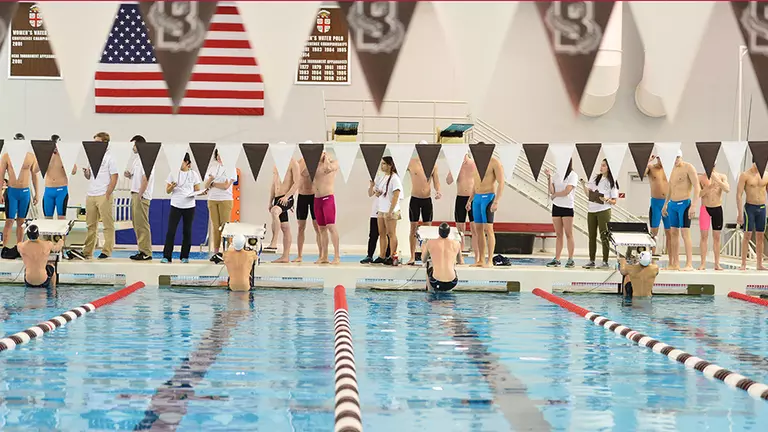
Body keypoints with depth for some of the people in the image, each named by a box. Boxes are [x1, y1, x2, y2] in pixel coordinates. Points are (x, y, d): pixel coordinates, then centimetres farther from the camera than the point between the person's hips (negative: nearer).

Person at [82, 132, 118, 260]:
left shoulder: (109, 158, -3)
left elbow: (114, 178, -7)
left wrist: (107, 195, -12)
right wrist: (86, 172, -4)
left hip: (103, 196, -7)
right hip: (91, 195, 7)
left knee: (108, 225, -2)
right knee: (91, 225, 8)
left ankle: (107, 251, -1)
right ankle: (87, 252, 11)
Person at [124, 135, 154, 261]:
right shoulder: (137, 159, 19)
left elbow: (145, 178, -18)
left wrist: (140, 195, -20)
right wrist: (129, 175, 5)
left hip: (142, 196, -10)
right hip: (135, 194, 10)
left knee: (142, 224, -9)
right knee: (137, 224, 10)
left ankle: (146, 253, -8)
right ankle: (142, 250, 14)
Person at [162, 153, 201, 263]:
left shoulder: (193, 174, 4)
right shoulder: (173, 173, 4)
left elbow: (197, 190, 6)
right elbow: (167, 191, 5)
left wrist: (194, 194, -16)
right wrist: (172, 187, -16)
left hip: (189, 206, 0)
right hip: (175, 206, 0)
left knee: (187, 231, 5)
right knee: (171, 231, -7)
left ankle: (185, 256, 14)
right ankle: (166, 256, -4)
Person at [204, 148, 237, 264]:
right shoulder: (212, 167, 12)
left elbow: (226, 185, -11)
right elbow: (205, 186, 7)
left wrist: (212, 184, -3)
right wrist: (209, 180, -14)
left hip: (225, 199, -4)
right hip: (212, 199, 4)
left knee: (225, 226, -7)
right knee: (215, 226, 3)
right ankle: (216, 252, 5)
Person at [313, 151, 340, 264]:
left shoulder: (333, 163, -1)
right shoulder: (316, 164, 17)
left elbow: (328, 168, -21)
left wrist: (326, 157, -7)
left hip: (328, 198, -6)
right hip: (317, 198, 6)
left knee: (331, 227, -13)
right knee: (322, 228, 7)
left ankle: (337, 256, -15)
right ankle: (324, 257, 9)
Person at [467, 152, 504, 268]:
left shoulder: (494, 162, -10)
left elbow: (501, 183, -15)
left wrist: (496, 202, -22)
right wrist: (470, 200, 21)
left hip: (488, 197, -8)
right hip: (477, 198, 8)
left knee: (488, 229, -10)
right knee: (478, 229, 6)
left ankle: (489, 261, -8)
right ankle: (481, 260, 8)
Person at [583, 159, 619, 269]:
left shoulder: (612, 182, -1)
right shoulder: (595, 178, 11)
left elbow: (614, 201, -2)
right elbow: (588, 194, 13)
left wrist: (607, 200, -22)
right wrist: (583, 185, -3)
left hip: (603, 211, -5)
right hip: (591, 210, 5)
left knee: (604, 236, -4)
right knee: (592, 236, 8)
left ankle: (605, 262, 0)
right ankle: (591, 261, 14)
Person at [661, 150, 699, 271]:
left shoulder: (688, 168, -10)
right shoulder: (673, 169, 13)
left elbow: (697, 187, -16)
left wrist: (694, 205, -23)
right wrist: (666, 204, 28)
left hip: (684, 203, -8)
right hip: (672, 204, 8)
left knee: (685, 233, -12)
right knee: (673, 233, 6)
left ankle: (689, 264, -13)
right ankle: (675, 264, 9)